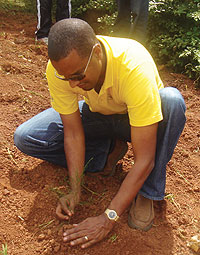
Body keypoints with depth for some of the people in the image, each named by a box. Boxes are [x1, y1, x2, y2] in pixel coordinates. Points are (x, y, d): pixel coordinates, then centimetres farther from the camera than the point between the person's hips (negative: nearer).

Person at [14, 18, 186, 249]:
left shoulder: (134, 67, -39)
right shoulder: (59, 68, -27)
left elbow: (144, 159, -36)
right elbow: (73, 132, -17)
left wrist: (108, 219, -35)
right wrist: (75, 192, -23)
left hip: (134, 119, -3)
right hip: (97, 115, 3)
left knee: (172, 101, -38)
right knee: (25, 138, -13)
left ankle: (147, 193, -17)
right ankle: (110, 149, -2)